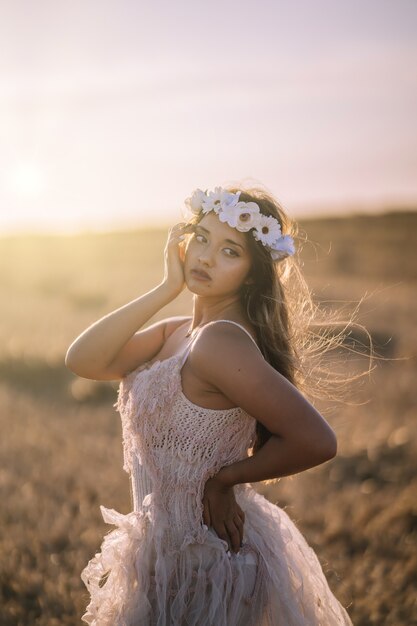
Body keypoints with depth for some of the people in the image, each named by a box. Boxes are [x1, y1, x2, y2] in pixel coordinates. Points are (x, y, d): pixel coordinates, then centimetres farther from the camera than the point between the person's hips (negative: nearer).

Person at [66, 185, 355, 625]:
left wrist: (224, 479, -16)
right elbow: (82, 361, -10)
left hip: (205, 564, -8)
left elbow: (316, 442, -29)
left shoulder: (221, 340, -24)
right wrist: (166, 288, -14)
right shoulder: (176, 332, 1)